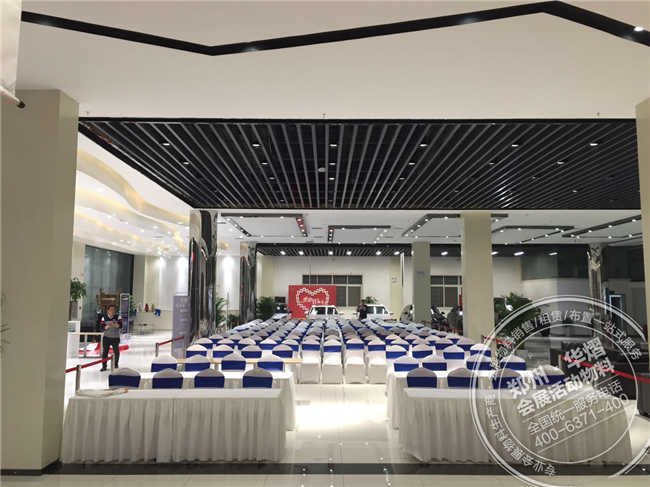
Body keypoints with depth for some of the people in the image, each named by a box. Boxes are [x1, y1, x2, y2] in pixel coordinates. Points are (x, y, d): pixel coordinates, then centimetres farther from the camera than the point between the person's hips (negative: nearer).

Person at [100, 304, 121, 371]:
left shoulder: (117, 317, -4)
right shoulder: (104, 317, -2)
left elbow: (120, 326, -14)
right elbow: (102, 327, -6)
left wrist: (116, 325, -35)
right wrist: (107, 326, -26)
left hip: (115, 338, 0)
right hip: (106, 337, 0)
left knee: (116, 352, 4)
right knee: (105, 351, -2)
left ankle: (116, 365, 22)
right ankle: (104, 366, 9)